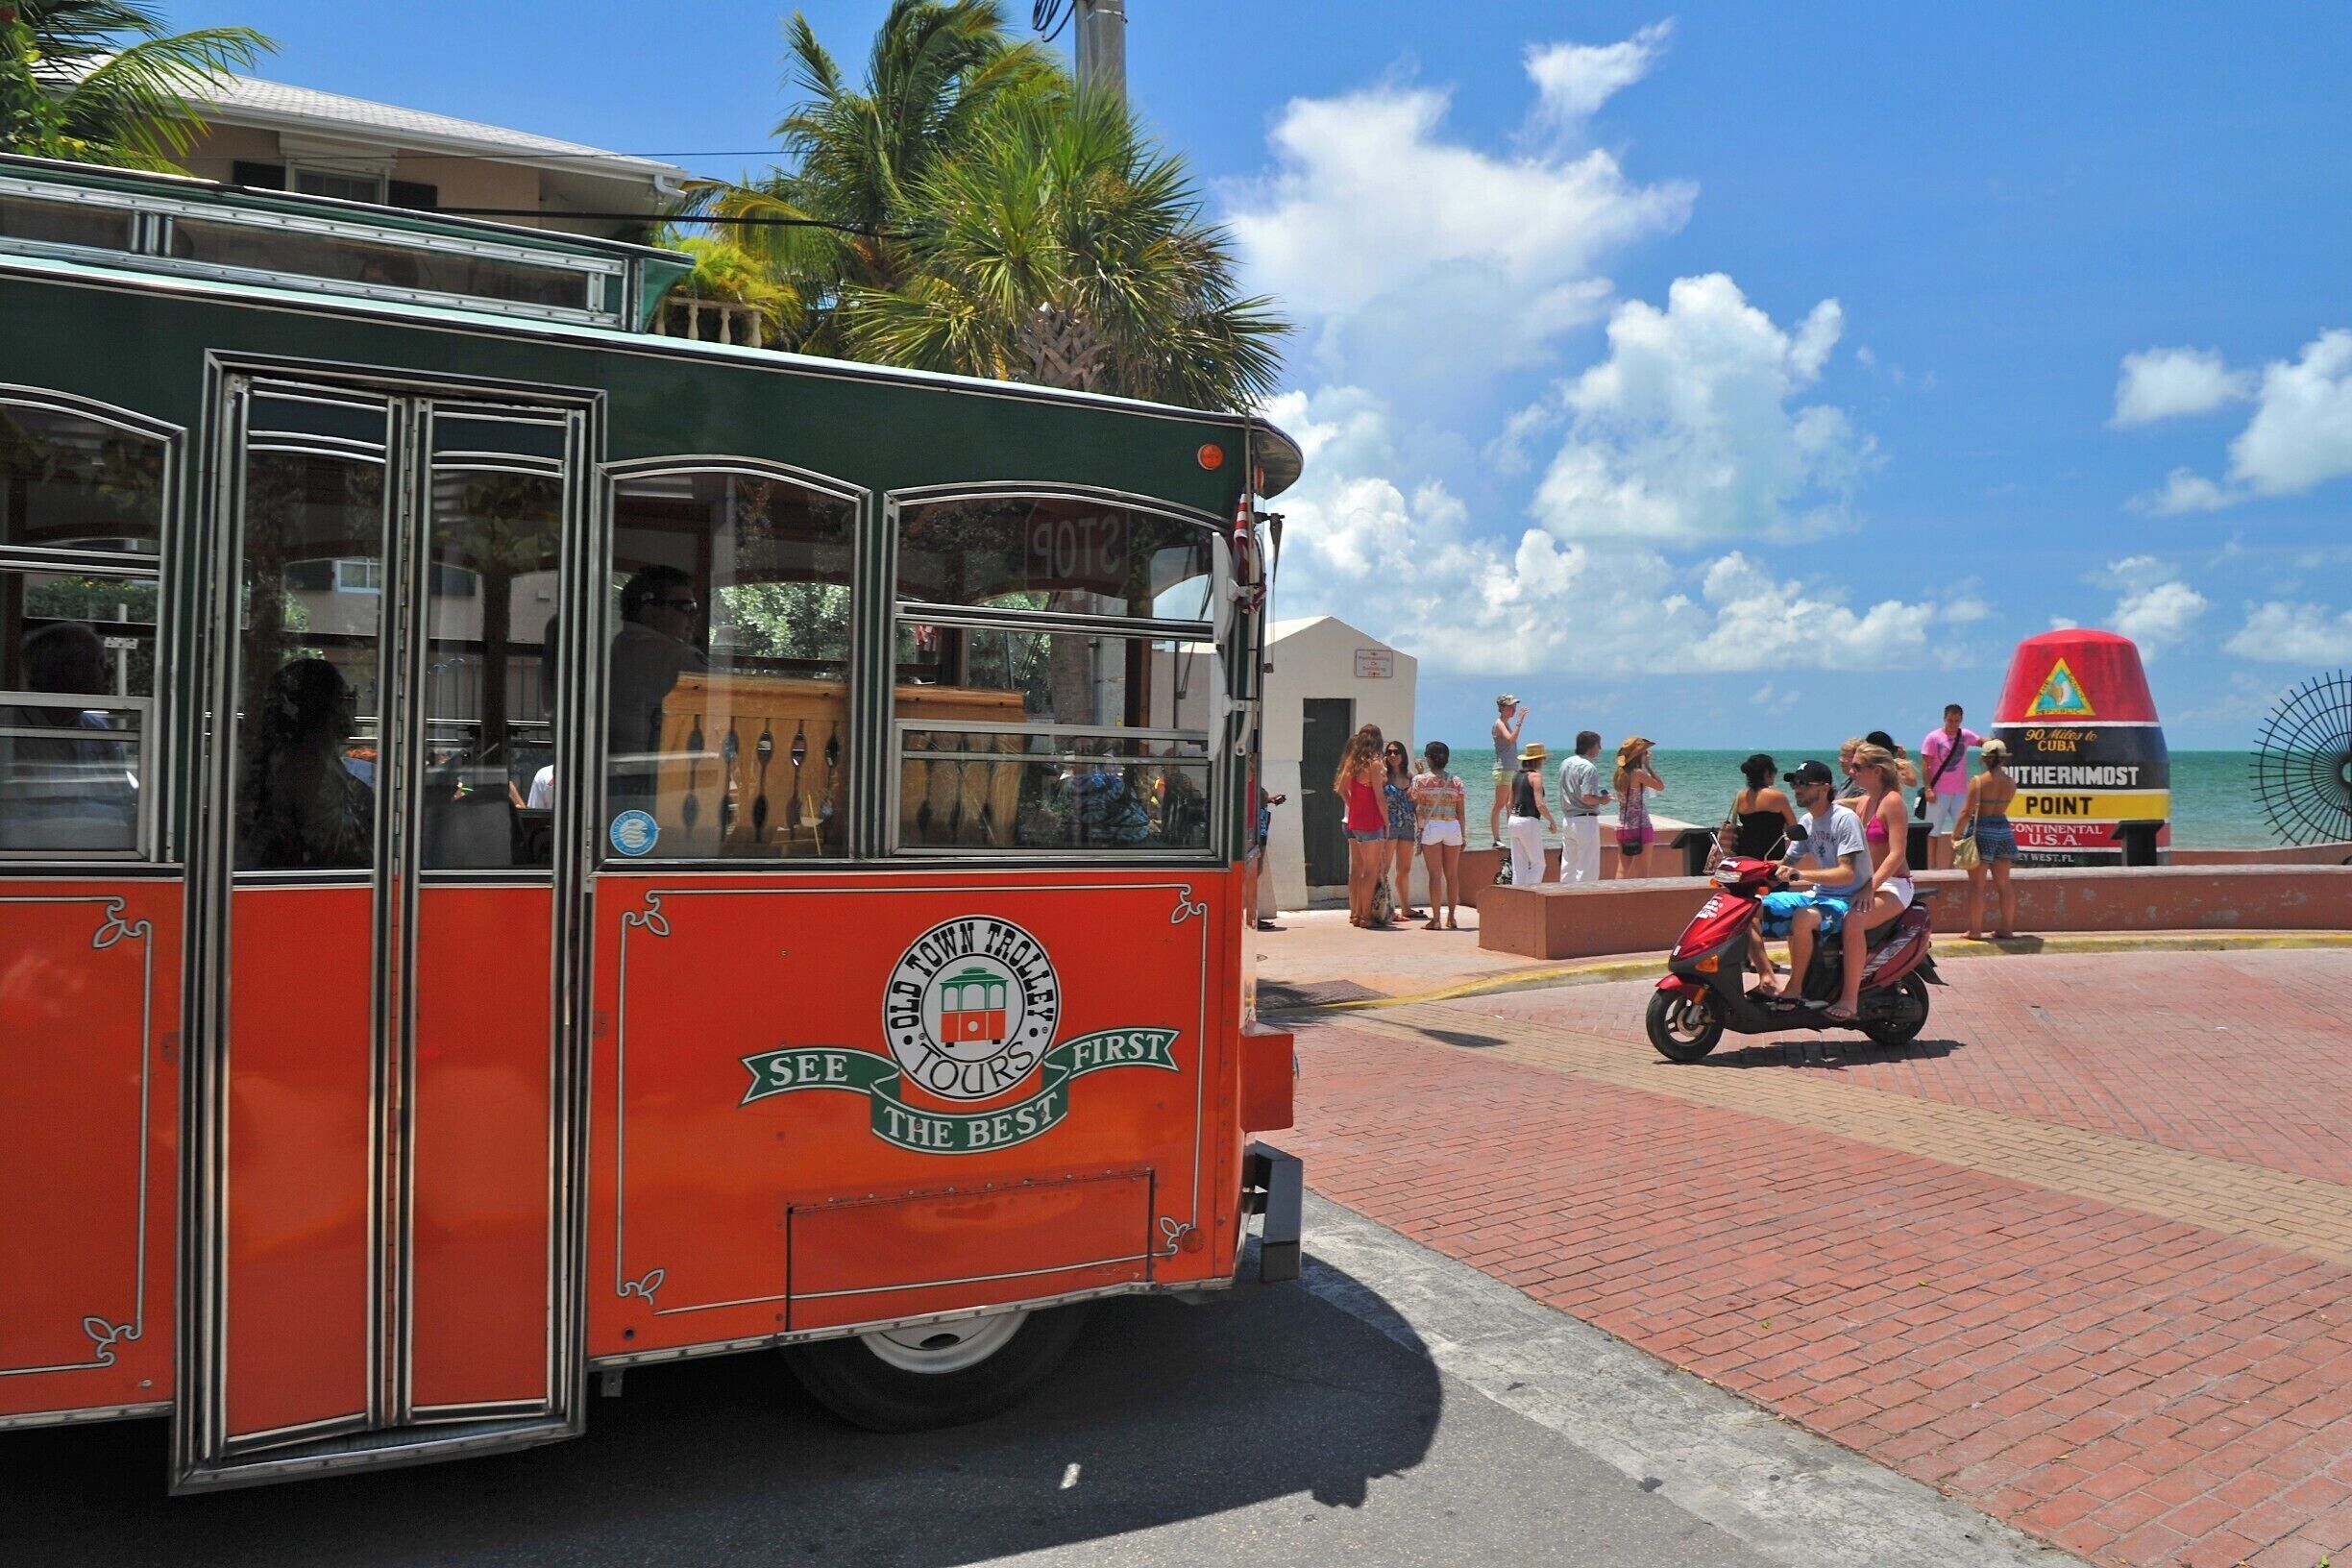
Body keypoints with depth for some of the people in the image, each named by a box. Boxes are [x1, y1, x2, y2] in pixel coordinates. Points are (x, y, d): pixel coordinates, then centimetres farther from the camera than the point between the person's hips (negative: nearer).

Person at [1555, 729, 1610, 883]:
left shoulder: (1565, 764, 10)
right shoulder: (1588, 768, -17)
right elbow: (1587, 798, -23)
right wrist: (1602, 800, -6)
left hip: (1567, 820, 8)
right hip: (1586, 821, -8)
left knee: (1568, 865, 13)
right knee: (1587, 868, -2)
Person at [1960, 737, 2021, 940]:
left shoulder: (1977, 782, -12)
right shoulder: (2011, 783, 2)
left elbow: (1966, 811, -14)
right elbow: (2003, 806, 12)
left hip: (1981, 831, -5)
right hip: (2004, 831, 5)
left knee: (1977, 884, 0)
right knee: (2003, 883, 12)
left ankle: (1975, 929, 0)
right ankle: (2007, 927, 16)